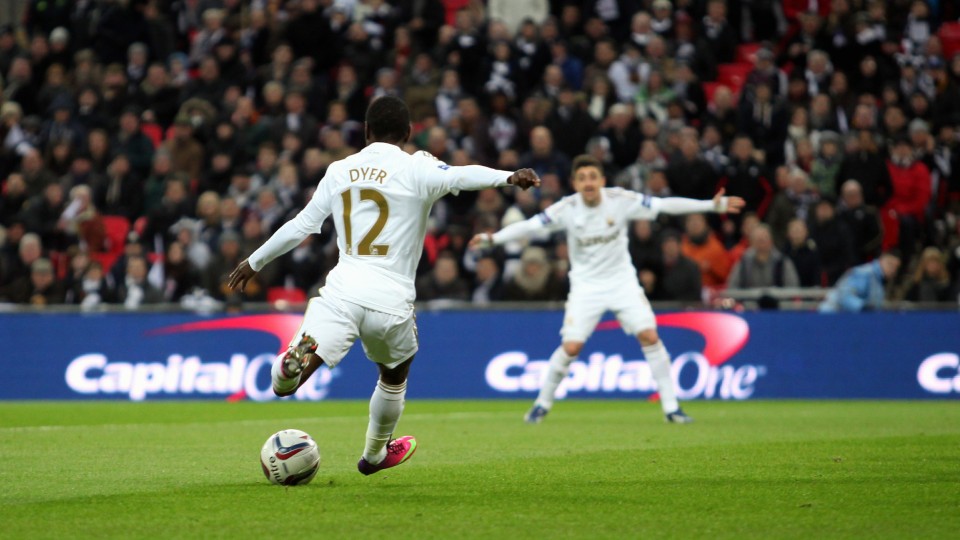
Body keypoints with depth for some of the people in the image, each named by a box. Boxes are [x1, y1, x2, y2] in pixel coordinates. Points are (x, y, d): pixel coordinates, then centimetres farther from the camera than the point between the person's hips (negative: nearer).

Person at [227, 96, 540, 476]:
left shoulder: (339, 170, 14)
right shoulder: (415, 168, 1)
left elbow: (301, 225, 20)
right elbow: (459, 177, -20)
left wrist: (254, 262, 32)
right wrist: (508, 177, -35)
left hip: (341, 290, 1)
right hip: (391, 299, -1)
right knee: (395, 375, 27)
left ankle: (294, 362, -49)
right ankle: (374, 454, 44)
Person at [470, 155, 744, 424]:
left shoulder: (621, 200, -13)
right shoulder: (566, 208, -15)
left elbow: (665, 205, -11)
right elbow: (529, 226, -18)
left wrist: (714, 205, -14)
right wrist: (492, 238, -32)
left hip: (622, 280, 1)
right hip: (586, 285, -1)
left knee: (650, 336, -11)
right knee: (571, 347, -11)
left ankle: (670, 406, -1)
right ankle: (543, 402, 12)